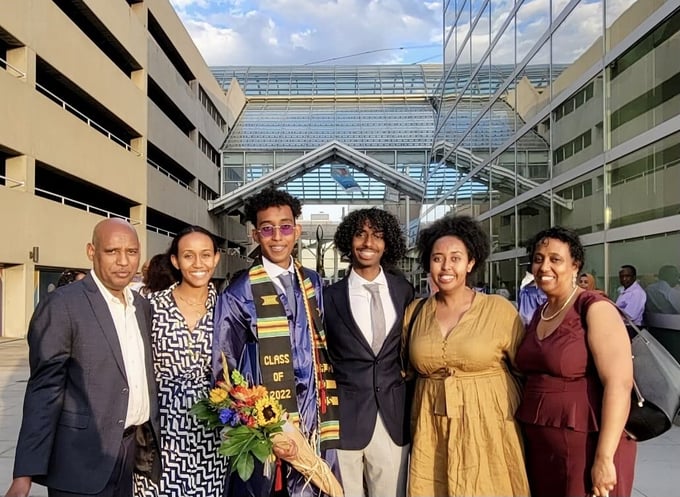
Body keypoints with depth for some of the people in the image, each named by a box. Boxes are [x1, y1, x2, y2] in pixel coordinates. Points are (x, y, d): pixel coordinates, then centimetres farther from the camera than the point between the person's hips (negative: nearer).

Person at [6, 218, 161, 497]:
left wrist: (151, 435, 11)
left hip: (132, 448, 6)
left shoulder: (142, 305, 7)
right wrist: (25, 474, -18)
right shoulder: (62, 305, -13)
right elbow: (45, 390, -15)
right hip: (83, 455, -6)